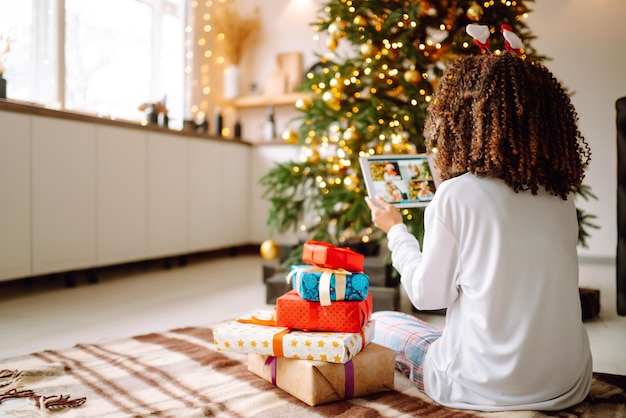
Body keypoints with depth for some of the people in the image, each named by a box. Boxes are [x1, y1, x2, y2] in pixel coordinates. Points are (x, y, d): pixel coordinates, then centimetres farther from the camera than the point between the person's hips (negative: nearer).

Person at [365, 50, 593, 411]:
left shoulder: (456, 196, -17)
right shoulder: (563, 198, 0)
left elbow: (427, 295, -6)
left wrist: (396, 230, 9)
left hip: (488, 390, -6)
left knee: (380, 323, 17)